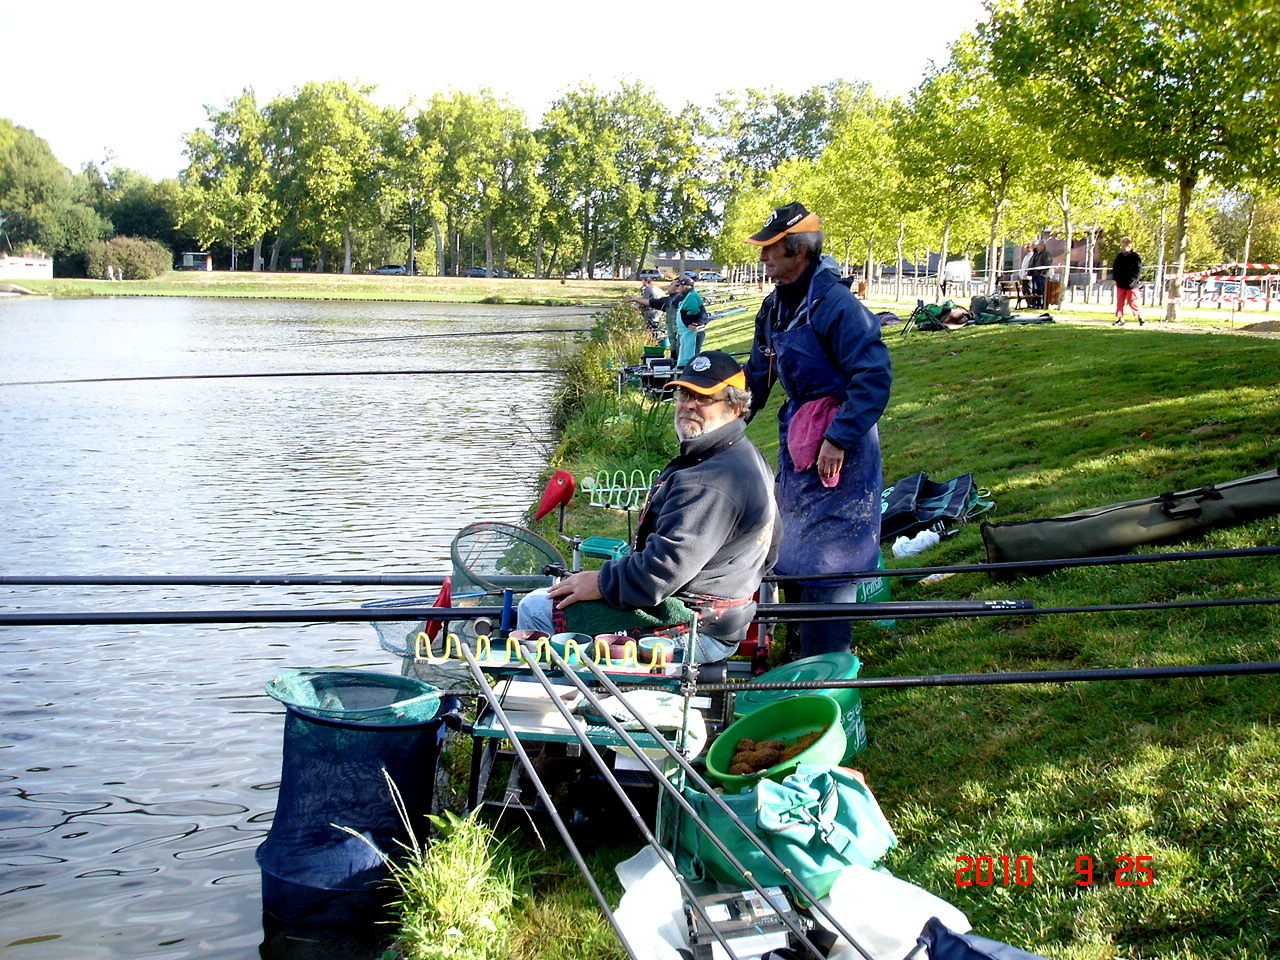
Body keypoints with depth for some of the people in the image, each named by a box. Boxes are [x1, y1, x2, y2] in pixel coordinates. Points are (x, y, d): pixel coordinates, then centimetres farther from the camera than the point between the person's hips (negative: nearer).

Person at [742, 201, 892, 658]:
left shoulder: (835, 305, -20)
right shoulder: (775, 307, 8)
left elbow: (874, 377, -24)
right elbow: (757, 376, 20)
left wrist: (838, 440, -26)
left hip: (838, 445, -9)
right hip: (796, 436, 9)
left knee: (825, 558, -6)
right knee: (790, 548, 17)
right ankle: (798, 651, 31)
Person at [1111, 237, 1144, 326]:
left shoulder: (1135, 257, -8)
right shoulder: (1119, 256, 9)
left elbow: (1138, 270, -10)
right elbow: (1114, 268, 18)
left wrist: (1132, 280, -17)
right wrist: (1115, 278, 4)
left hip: (1131, 285, -6)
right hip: (1120, 284, 6)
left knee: (1133, 302, -2)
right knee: (1119, 302, 5)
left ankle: (1140, 316, 16)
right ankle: (1120, 319, 11)